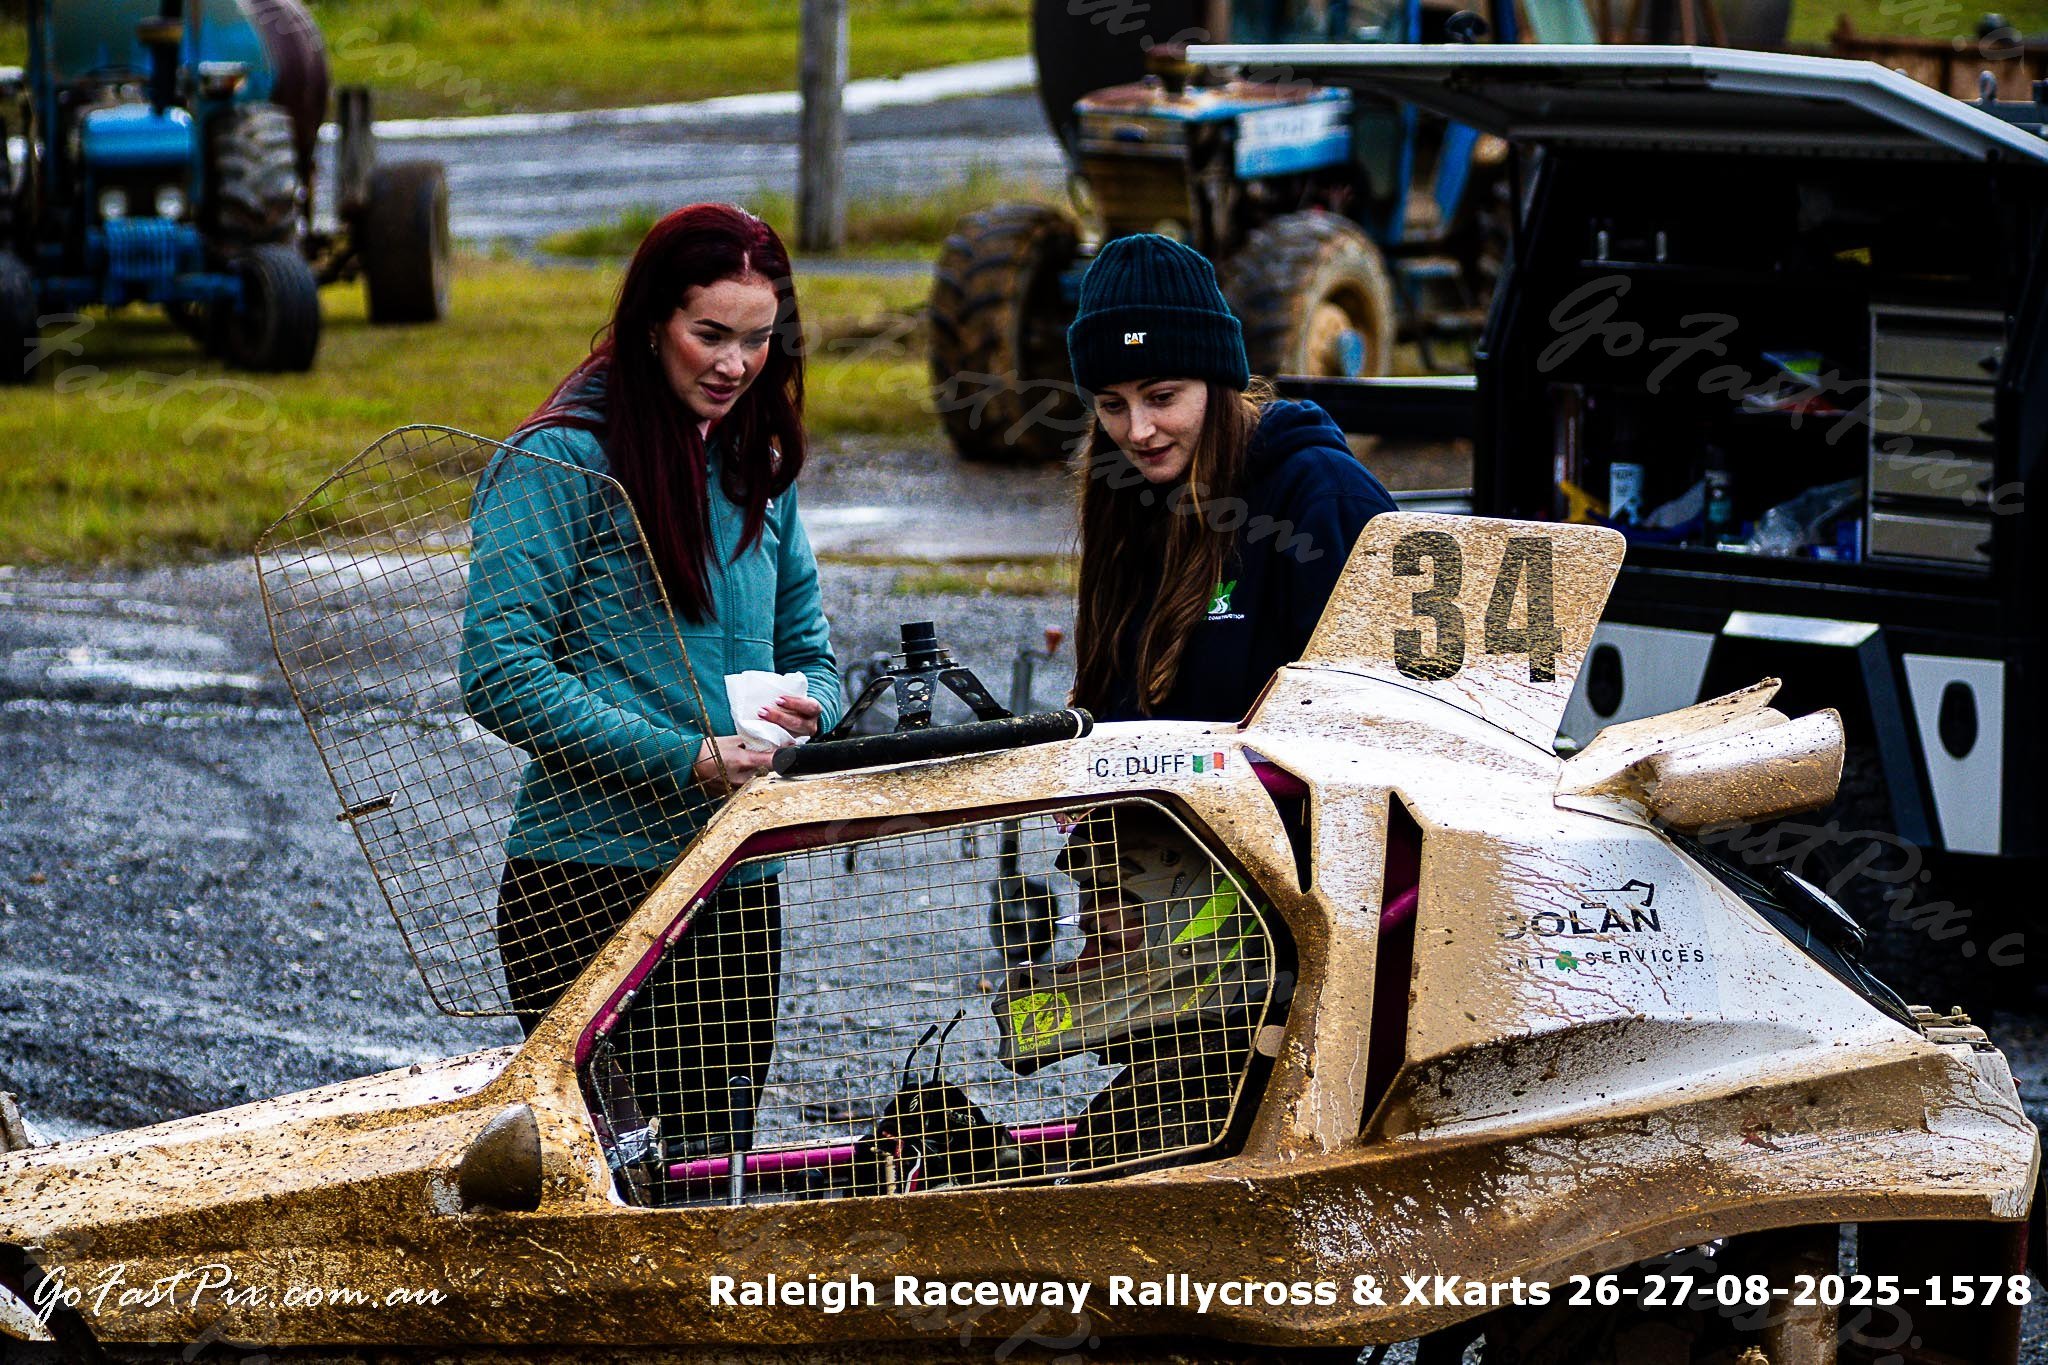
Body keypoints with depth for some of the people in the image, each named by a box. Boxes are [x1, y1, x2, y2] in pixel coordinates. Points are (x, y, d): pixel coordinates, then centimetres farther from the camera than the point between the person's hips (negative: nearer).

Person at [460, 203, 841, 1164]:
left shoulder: (759, 468, 13)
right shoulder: (563, 462, -8)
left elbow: (808, 648, 20)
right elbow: (502, 675, -14)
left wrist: (803, 707, -5)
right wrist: (683, 760, -20)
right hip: (588, 879, -6)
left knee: (719, 1151, 8)